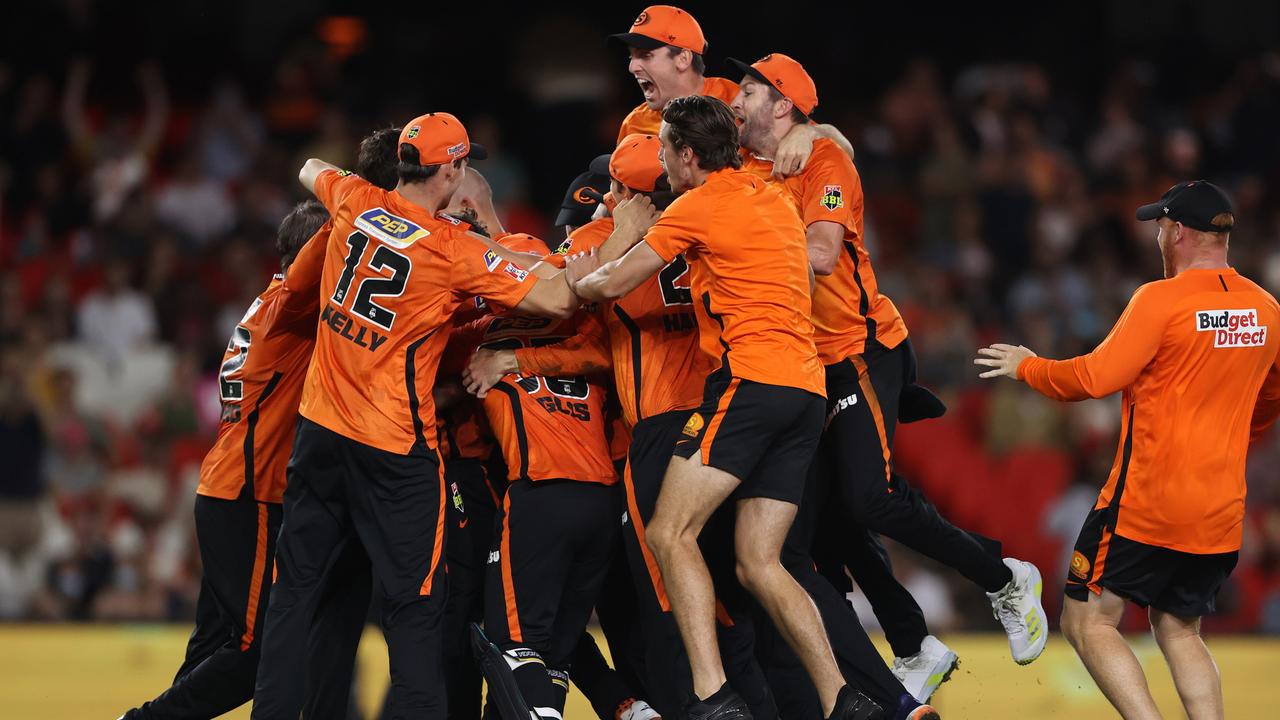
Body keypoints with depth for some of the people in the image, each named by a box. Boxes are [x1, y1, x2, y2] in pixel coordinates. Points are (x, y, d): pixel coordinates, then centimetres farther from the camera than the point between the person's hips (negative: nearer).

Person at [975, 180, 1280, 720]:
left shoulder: (1162, 299, -13)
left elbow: (1095, 378, -17)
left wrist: (1027, 367, 0)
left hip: (1147, 499, -7)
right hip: (1222, 511, 7)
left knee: (1087, 623, 0)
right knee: (1179, 631, 18)